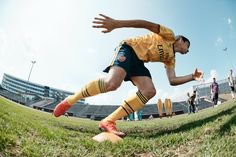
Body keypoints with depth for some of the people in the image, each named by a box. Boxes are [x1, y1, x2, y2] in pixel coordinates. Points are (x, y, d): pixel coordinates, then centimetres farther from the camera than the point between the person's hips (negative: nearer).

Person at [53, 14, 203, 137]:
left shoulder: (170, 58, 25)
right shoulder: (169, 35, 6)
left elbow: (173, 80, 15)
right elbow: (148, 25, -9)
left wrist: (192, 76, 7)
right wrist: (117, 23, -23)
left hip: (139, 61, 8)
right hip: (130, 49, -8)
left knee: (150, 91, -17)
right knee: (112, 83, -34)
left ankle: (108, 121, -18)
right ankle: (71, 100, -12)